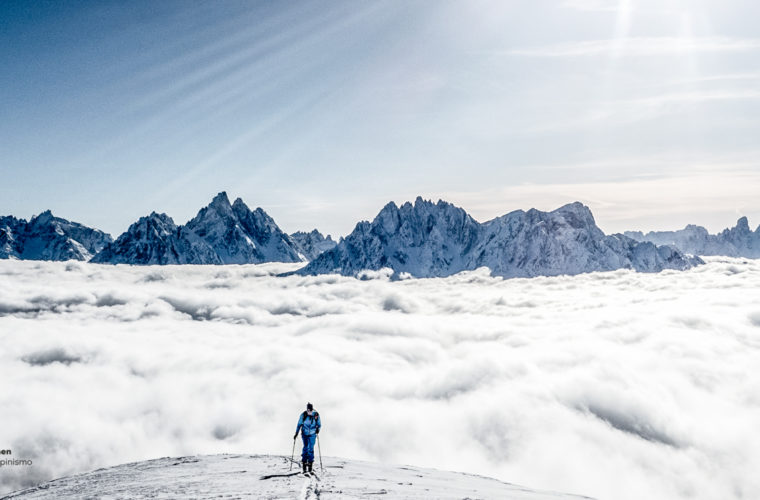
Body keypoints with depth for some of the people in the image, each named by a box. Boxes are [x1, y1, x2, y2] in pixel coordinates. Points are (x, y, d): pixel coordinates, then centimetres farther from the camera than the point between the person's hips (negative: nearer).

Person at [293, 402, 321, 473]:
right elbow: (299, 424, 1)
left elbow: (319, 425, 4)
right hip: (304, 433, 0)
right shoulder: (303, 415, -8)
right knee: (305, 447, -6)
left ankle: (310, 463, 2)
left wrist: (318, 429, -16)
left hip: (312, 434, 0)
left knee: (311, 448, -5)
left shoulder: (316, 415, -7)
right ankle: (304, 462, 2)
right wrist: (296, 433, 0)